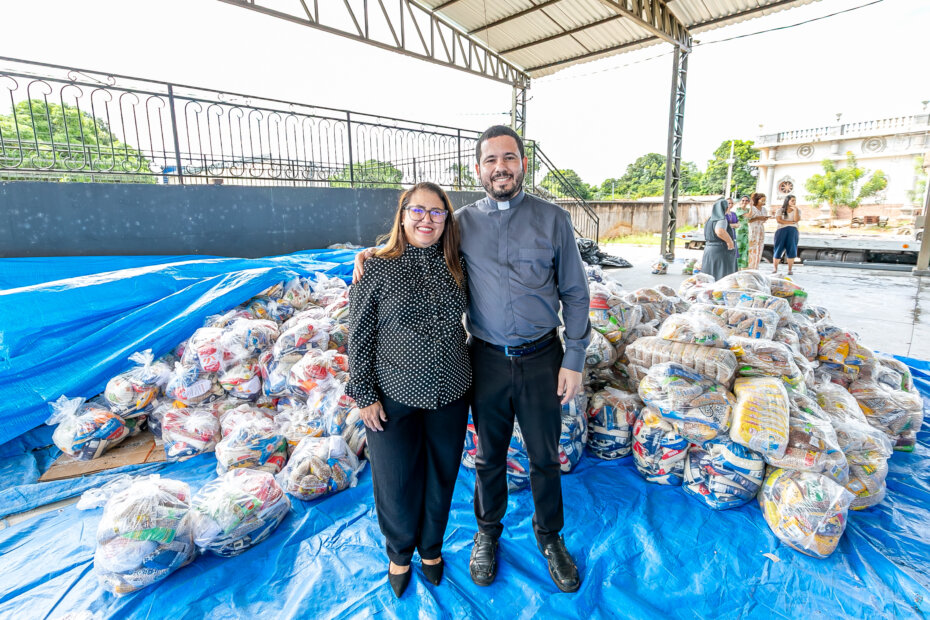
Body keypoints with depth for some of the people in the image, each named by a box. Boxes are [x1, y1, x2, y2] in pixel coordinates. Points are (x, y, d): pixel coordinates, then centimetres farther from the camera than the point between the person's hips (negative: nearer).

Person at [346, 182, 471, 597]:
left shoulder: (457, 268, 0)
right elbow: (359, 336, -8)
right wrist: (364, 395, -9)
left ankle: (431, 547, 47)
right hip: (395, 396, -3)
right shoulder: (377, 269, -10)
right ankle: (400, 552, 44)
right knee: (396, 481, 14)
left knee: (440, 476, 19)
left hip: (450, 395, 3)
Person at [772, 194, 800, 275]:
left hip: (793, 231, 1)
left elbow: (796, 219, -6)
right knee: (779, 249, -3)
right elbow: (778, 220, -8)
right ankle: (775, 268, 9)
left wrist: (795, 209, -9)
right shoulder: (780, 210, 7)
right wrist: (791, 222, -7)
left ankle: (790, 269, 3)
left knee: (791, 250, -2)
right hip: (782, 231, -1)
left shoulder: (797, 210, 11)